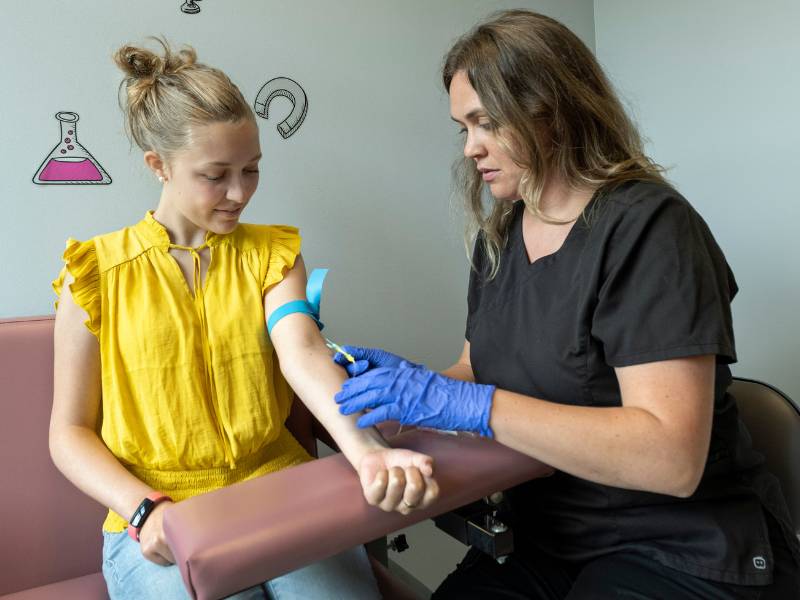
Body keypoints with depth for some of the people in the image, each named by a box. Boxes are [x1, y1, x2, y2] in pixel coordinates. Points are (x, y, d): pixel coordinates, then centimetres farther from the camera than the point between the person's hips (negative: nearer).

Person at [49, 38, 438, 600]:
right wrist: (145, 509, -16)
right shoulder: (98, 274, -1)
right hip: (158, 524, -1)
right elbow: (70, 432, 2)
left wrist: (367, 450, -34)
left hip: (279, 495, 2)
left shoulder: (272, 254, 4)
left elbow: (302, 354, -15)